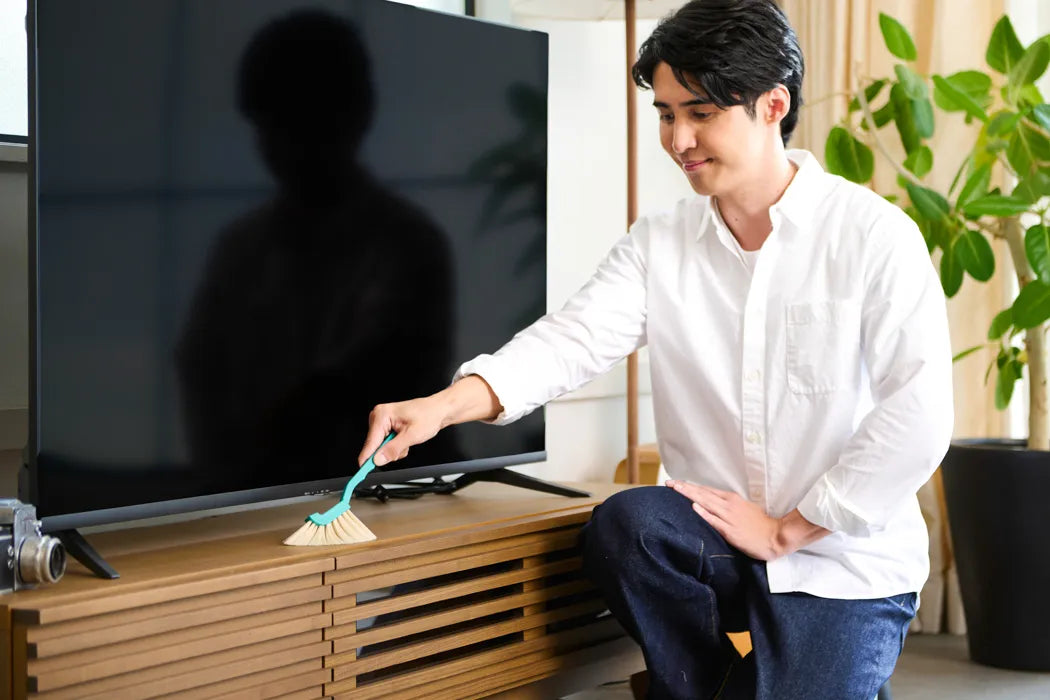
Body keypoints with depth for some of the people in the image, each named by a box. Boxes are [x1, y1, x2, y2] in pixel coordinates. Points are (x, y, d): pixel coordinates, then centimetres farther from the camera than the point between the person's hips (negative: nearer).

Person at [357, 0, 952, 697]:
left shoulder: (875, 236, -9)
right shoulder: (659, 244, 5)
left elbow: (918, 418, -14)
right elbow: (574, 339, -8)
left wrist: (785, 529, -12)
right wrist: (444, 405, -26)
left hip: (846, 565, -3)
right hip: (721, 540, 3)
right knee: (624, 522, -26)